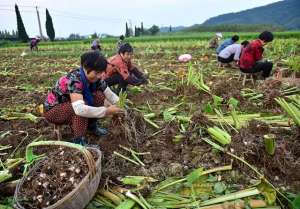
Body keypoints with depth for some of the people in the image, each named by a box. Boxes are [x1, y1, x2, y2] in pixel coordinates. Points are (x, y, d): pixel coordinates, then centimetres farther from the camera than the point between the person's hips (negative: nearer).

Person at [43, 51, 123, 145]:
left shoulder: (95, 79, -13)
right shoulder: (74, 79, -35)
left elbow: (111, 95, -9)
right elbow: (79, 109, -48)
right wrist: (106, 111, -44)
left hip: (69, 105, 7)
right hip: (52, 110, -7)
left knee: (99, 96, -12)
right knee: (83, 105, -35)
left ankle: (91, 125, 7)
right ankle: (78, 142, -23)